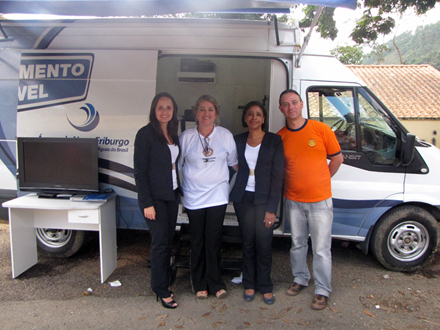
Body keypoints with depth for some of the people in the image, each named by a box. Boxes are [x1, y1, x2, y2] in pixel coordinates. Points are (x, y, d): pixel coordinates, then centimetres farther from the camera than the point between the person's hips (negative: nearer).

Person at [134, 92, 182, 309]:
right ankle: (161, 290, 14)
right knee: (160, 242, -1)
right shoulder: (145, 134, -10)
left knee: (168, 240, 12)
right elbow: (139, 171, -13)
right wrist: (147, 203, -16)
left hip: (172, 195, 7)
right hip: (154, 197, -6)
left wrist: (181, 191, 10)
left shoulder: (173, 135, 10)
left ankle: (163, 283, 27)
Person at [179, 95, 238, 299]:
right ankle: (199, 284, 26)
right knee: (197, 242, 9)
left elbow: (234, 163, 13)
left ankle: (215, 283, 21)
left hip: (217, 196, 0)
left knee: (214, 241, 3)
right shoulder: (186, 137, -2)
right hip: (193, 197, 0)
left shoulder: (225, 135, 1)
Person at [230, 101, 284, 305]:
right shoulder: (238, 141, 6)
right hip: (243, 198, 2)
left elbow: (277, 175, -6)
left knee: (264, 244, 1)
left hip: (264, 199, -2)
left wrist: (272, 208, -10)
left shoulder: (274, 141, -3)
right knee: (248, 242, 10)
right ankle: (249, 284, 27)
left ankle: (265, 287, 21)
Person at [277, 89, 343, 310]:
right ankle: (300, 279, 38)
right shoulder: (279, 137, -1)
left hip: (320, 201, -2)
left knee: (321, 249, 4)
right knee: (297, 244, 17)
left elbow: (337, 158, 4)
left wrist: (321, 181, 6)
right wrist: (297, 183, 5)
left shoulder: (321, 129, -6)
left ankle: (322, 291, 20)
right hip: (293, 201, 3)